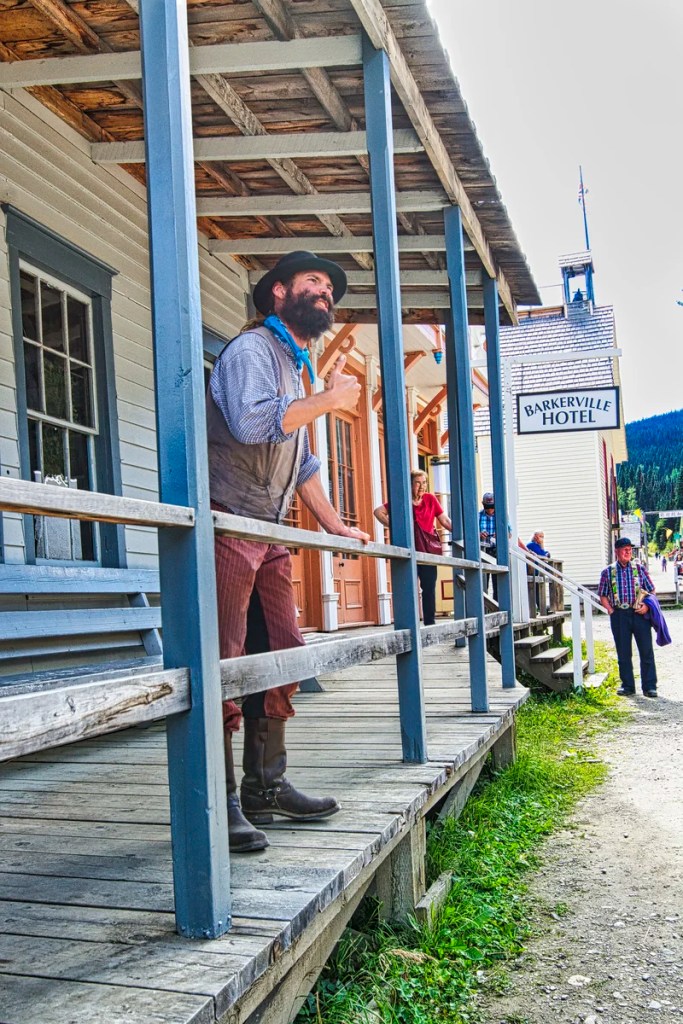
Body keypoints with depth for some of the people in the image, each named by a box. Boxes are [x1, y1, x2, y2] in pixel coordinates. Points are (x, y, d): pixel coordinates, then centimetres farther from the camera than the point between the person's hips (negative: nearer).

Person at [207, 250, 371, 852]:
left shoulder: (298, 370, 24)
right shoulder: (252, 349, -5)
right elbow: (251, 421, -25)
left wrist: (335, 526, 28)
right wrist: (329, 400, -13)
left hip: (270, 535, 10)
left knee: (281, 655, 8)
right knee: (223, 662, -9)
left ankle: (265, 787, 18)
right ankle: (217, 802, -4)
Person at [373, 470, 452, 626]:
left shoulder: (430, 499, 5)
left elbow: (445, 521, 6)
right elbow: (378, 511, 0)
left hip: (428, 552, 2)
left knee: (429, 589, 4)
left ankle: (430, 623, 12)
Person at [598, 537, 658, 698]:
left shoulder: (640, 568, 6)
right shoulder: (607, 572, 6)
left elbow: (651, 590, 9)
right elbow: (603, 595, 11)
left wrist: (647, 606, -8)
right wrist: (611, 611, -3)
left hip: (639, 613, 0)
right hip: (619, 616, 1)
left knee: (646, 651, -1)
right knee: (623, 652, 6)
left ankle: (650, 686, 6)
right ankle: (627, 685, 16)